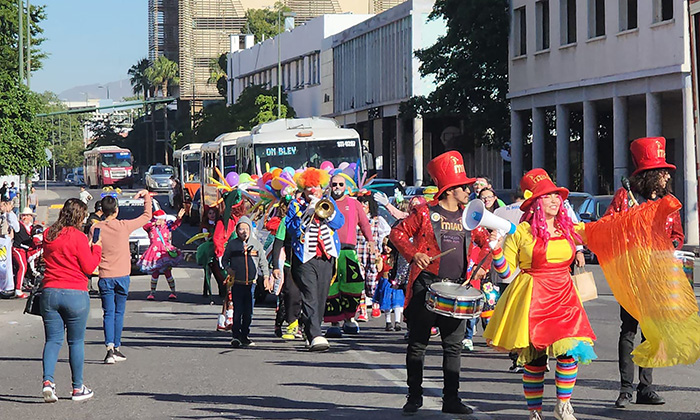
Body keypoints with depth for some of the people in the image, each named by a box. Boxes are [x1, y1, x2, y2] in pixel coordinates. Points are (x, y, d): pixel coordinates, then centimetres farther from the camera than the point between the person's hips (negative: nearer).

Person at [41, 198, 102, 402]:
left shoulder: (49, 235, 7)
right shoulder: (78, 237, -10)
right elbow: (89, 267, -7)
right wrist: (96, 249, 9)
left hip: (50, 292, 4)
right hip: (76, 294, -4)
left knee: (53, 340, 8)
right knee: (76, 341, 7)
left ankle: (48, 380, -12)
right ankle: (77, 388, 14)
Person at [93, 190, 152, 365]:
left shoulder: (95, 228, -3)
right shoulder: (125, 226, -5)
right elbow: (147, 215, 7)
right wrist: (146, 196, 18)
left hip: (105, 277, 0)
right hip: (122, 276, 0)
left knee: (108, 313, 0)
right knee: (119, 313, 10)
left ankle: (110, 349, -15)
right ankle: (116, 348, 13)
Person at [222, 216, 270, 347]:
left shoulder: (256, 243, 8)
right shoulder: (232, 244, 5)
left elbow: (263, 261, 15)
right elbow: (224, 259, 15)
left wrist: (266, 275, 3)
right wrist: (228, 269, -4)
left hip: (251, 283, 2)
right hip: (237, 283, -2)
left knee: (249, 312, 3)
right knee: (238, 311, -9)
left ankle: (245, 336, 14)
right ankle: (236, 335, -5)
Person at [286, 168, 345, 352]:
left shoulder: (328, 203, 14)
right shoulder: (296, 205, 5)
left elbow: (339, 222, -1)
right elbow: (291, 228, -9)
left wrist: (325, 211, -15)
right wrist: (307, 213, -17)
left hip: (326, 257, 4)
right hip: (305, 259, -4)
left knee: (321, 298, 7)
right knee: (310, 298, -15)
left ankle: (313, 332, 20)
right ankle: (315, 336, -23)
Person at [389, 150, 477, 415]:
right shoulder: (425, 213, -3)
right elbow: (397, 233, 1)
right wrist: (413, 254, -14)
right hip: (426, 287, -4)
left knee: (454, 346, 4)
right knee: (418, 344, 2)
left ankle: (451, 399, 10)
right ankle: (414, 396, 12)